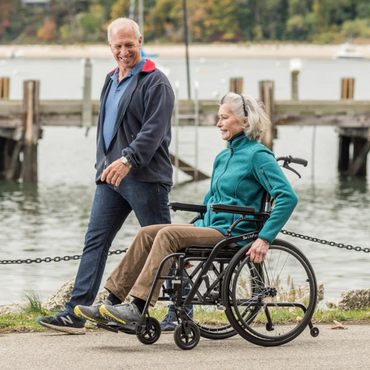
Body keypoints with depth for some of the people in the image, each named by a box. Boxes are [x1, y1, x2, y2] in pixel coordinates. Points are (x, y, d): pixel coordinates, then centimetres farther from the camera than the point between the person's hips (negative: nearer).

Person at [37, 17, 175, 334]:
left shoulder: (155, 83, -8)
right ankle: (75, 314, -1)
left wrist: (128, 160, -29)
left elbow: (154, 130, -19)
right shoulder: (112, 80, 19)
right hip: (110, 177, 8)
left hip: (144, 177, -8)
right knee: (95, 242, 1)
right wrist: (103, 164, 19)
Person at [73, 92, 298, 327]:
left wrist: (264, 238, -24)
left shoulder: (257, 155, -8)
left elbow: (288, 197, -17)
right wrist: (192, 229, 21)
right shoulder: (223, 158, 19)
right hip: (209, 227, 8)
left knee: (167, 235, -26)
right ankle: (112, 302, -12)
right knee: (147, 233, -8)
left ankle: (137, 309, -31)